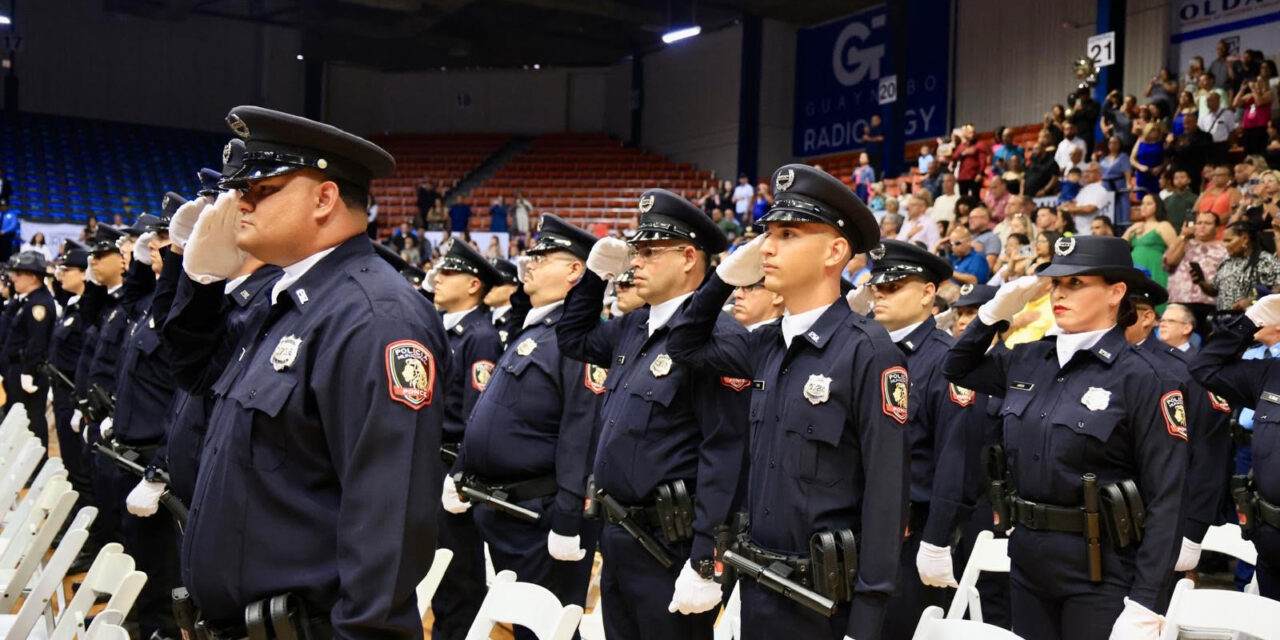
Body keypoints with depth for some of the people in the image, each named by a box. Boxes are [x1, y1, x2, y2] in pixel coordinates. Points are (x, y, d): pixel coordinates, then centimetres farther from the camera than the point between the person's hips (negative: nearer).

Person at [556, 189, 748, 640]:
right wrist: (596, 273, 12)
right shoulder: (632, 328, 9)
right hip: (617, 535, 9)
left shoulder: (716, 336, -17)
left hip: (672, 546, -8)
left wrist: (705, 563, -23)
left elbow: (725, 454, -22)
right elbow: (572, 339, 27)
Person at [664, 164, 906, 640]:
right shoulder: (768, 344, 4)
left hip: (824, 598, -7)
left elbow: (885, 491, -17)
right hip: (756, 584, 7)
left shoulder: (869, 351, -16)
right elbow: (686, 346, 20)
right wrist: (725, 276, 4)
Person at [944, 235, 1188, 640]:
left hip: (1099, 571, -5)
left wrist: (1143, 606, -18)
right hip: (1026, 558, 5)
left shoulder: (1140, 377, -12)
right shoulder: (1028, 361, 3)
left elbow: (1165, 499, -13)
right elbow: (956, 369, 19)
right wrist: (995, 311, 3)